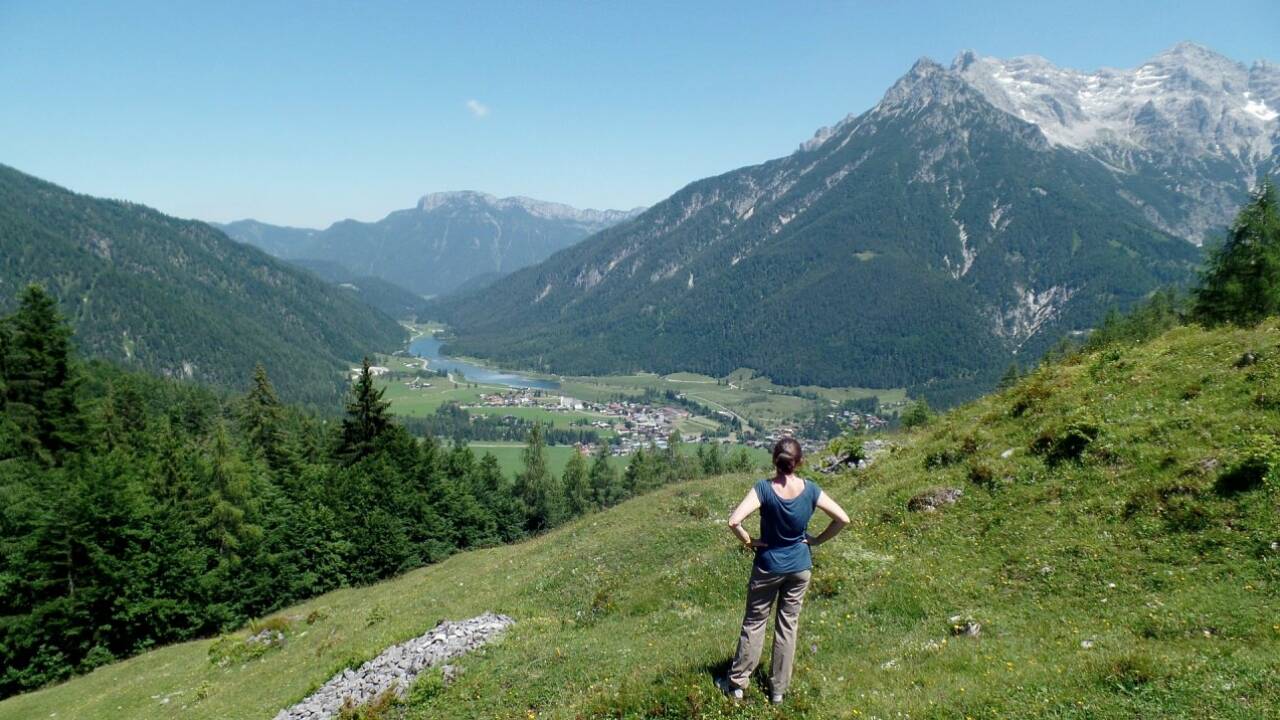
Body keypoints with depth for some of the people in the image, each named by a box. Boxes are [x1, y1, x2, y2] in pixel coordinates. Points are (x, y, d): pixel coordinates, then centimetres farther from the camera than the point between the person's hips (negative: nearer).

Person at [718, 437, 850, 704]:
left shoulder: (764, 489, -21)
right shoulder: (810, 489, -13)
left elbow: (734, 522, -31)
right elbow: (843, 519, -9)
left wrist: (749, 541, -14)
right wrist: (818, 540, 0)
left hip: (768, 566, -2)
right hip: (799, 567, 2)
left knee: (754, 623, 13)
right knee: (788, 626, 14)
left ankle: (736, 682, 23)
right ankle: (778, 689, 24)